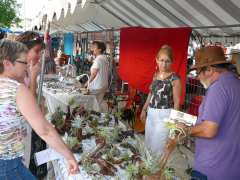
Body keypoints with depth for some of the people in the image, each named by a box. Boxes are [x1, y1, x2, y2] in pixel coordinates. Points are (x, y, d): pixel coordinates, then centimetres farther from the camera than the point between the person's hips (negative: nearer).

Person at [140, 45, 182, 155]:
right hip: (151, 114, 7)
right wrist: (144, 109, 19)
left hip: (164, 115, -7)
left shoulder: (174, 79, -13)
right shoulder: (155, 75, 7)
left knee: (158, 146, 0)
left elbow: (177, 101, -12)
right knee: (148, 143, 17)